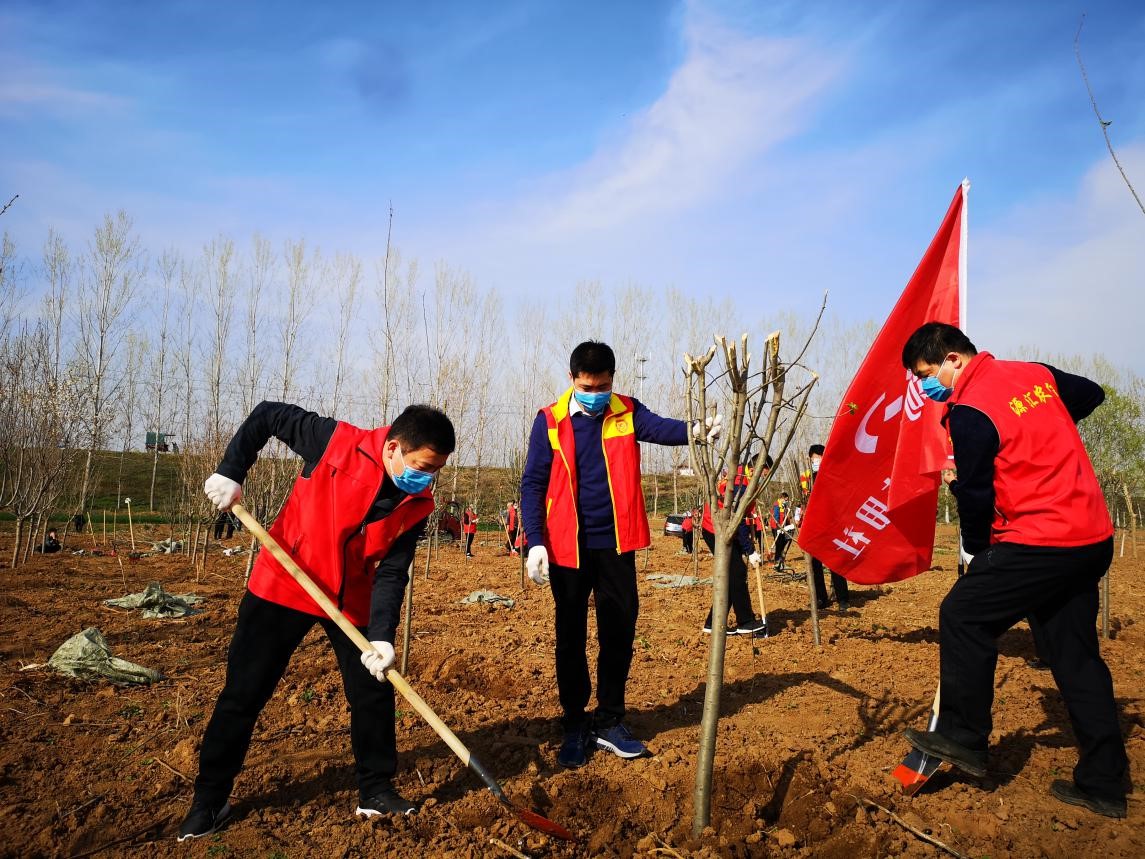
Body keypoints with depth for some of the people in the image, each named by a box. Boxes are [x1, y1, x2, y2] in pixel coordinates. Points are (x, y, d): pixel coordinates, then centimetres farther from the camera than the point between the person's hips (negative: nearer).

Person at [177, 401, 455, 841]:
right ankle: (209, 800, 22)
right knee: (243, 693, 4)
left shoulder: (417, 505, -11)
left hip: (351, 602, 3)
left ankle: (376, 789, 24)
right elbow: (268, 415, -9)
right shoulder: (336, 441, -21)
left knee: (373, 693, 4)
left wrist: (382, 636, -23)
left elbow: (391, 573, -11)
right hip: (282, 586, -3)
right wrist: (230, 472, -15)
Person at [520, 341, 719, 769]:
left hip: (616, 545, 2)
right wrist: (535, 541, -14)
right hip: (568, 546, -1)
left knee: (620, 633, 9)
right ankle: (575, 725, 25)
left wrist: (694, 430, -41)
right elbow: (533, 484, -4)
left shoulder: (627, 413, 1)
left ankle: (609, 721, 27)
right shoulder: (550, 420, -4)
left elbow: (660, 428, -18)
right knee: (571, 638, 9)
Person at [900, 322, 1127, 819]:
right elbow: (1091, 394, 28)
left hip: (1040, 541, -9)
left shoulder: (969, 412, -15)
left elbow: (974, 495, -10)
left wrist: (975, 551, 6)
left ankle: (962, 737, 8)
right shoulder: (1035, 374, 10)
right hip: (1093, 537, 9)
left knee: (963, 616, 1)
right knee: (1074, 652, 13)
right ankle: (1103, 784, 20)